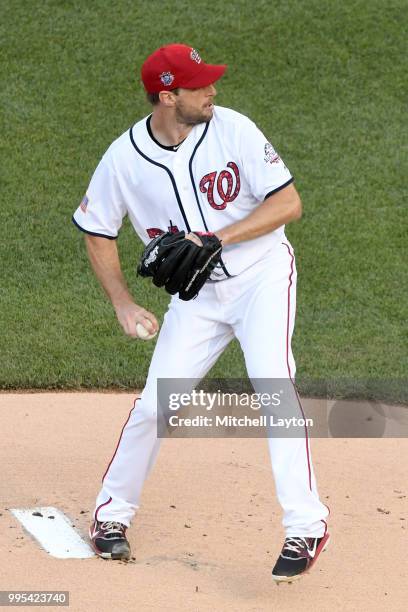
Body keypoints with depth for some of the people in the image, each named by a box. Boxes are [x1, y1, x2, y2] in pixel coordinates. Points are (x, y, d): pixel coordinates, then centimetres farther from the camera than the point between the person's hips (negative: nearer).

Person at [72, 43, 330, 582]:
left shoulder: (233, 129, -15)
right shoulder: (124, 159, -11)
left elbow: (288, 203, -16)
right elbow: (97, 232, 3)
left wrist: (218, 238, -26)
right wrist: (124, 304, -7)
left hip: (262, 278, -2)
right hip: (195, 296, 2)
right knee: (154, 404, -3)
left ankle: (306, 527, -18)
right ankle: (112, 513, 19)